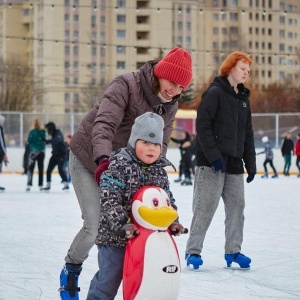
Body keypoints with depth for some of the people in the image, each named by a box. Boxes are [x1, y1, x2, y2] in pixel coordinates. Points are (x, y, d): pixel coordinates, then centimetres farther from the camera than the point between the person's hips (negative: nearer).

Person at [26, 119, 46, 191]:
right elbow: (44, 140, 8)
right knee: (41, 168, 10)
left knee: (30, 168, 0)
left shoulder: (32, 132, -11)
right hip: (42, 151, 3)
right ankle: (41, 185, 11)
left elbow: (28, 142, -5)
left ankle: (29, 185, -10)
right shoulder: (43, 132, 0)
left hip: (33, 151, -3)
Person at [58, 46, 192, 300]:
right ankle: (70, 271, 14)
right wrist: (103, 159, -53)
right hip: (88, 160, -6)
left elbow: (161, 144, -3)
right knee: (95, 226, -13)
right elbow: (104, 124, -37)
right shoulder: (126, 85, -24)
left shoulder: (170, 106, -2)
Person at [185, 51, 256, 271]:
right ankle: (193, 251, 0)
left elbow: (248, 134, 20)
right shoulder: (215, 92, -6)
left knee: (237, 205, 4)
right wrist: (213, 155, -20)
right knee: (206, 207, -7)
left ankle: (233, 251, 12)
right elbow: (202, 125, -14)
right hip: (212, 162, -7)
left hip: (234, 162, 7)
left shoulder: (244, 98, 17)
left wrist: (251, 163, 14)